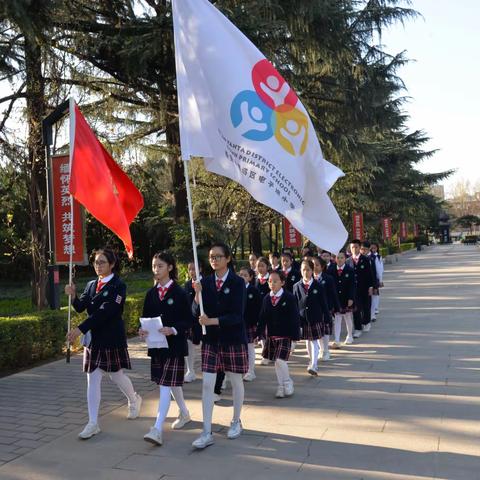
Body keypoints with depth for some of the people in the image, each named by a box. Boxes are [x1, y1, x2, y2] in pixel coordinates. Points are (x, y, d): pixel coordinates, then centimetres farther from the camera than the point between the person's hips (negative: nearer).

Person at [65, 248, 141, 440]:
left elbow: (105, 312, -23)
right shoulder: (91, 285, 8)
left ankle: (134, 399, 41)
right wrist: (73, 296, -21)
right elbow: (81, 307, 0)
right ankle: (93, 423, 7)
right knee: (92, 379, 2)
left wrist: (80, 329, -28)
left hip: (112, 339, -5)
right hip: (93, 338, 5)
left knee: (117, 376, 11)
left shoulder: (118, 286, -13)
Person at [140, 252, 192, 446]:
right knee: (172, 383, 18)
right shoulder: (151, 293, 7)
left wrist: (172, 330, -24)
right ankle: (184, 414, 39)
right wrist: (143, 330, -11)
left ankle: (157, 429, -11)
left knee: (166, 385, -9)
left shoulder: (179, 293, -8)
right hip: (156, 344, 6)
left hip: (174, 345, -6)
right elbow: (146, 318, 10)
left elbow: (188, 321, -9)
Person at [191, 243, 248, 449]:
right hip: (210, 339, 3)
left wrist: (212, 320, -26)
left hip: (233, 339, -3)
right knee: (207, 384, -2)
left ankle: (236, 421, 33)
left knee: (236, 381, 11)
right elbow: (196, 312, -2)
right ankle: (207, 433, 4)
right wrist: (198, 294, -19)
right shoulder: (205, 282, 2)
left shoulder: (237, 283, -10)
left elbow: (237, 315, -16)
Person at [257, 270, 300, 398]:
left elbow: (295, 318, -7)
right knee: (276, 362, 9)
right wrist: (259, 334, 2)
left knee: (280, 360, -13)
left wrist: (295, 336, -10)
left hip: (285, 335, -5)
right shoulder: (266, 298, 5)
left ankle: (287, 383, 10)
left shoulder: (289, 298, -8)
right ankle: (281, 386, 22)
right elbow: (262, 317, 7)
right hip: (271, 335, 5)